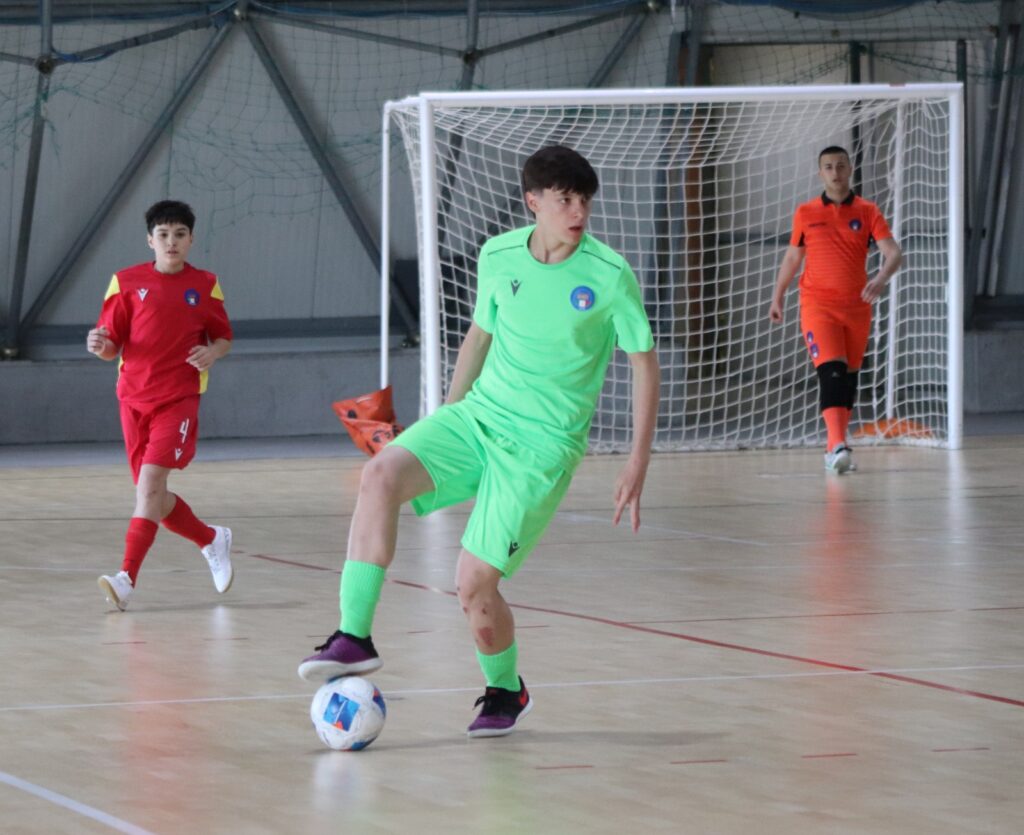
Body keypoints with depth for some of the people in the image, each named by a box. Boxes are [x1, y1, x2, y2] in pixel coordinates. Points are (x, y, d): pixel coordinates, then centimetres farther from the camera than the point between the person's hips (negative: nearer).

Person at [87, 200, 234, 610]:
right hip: (134, 397, 3)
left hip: (179, 399, -3)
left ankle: (128, 578, -22)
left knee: (151, 483, -19)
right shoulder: (127, 282, 3)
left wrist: (212, 352, -8)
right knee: (151, 493, 7)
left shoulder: (205, 285, 4)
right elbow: (111, 347, 5)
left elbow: (223, 338, 14)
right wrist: (100, 345, -18)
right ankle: (211, 539, 33)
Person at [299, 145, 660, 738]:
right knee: (382, 474, -25)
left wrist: (638, 461, -6)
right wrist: (448, 416, 23)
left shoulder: (610, 276, -10)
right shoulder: (498, 257, 2)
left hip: (543, 444, -4)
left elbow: (644, 361, -1)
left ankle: (505, 691, 22)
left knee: (474, 582, -10)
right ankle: (355, 638, -24)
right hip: (478, 415, 4)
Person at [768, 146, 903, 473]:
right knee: (831, 371, -19)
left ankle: (834, 449, 20)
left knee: (849, 378, 8)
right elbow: (792, 257, 17)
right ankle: (838, 446, -29)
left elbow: (894, 253, -8)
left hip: (856, 306, 2)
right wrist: (777, 297, 18)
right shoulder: (805, 213, 4)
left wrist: (881, 278, -27)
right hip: (817, 304, -2)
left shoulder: (867, 212, 2)